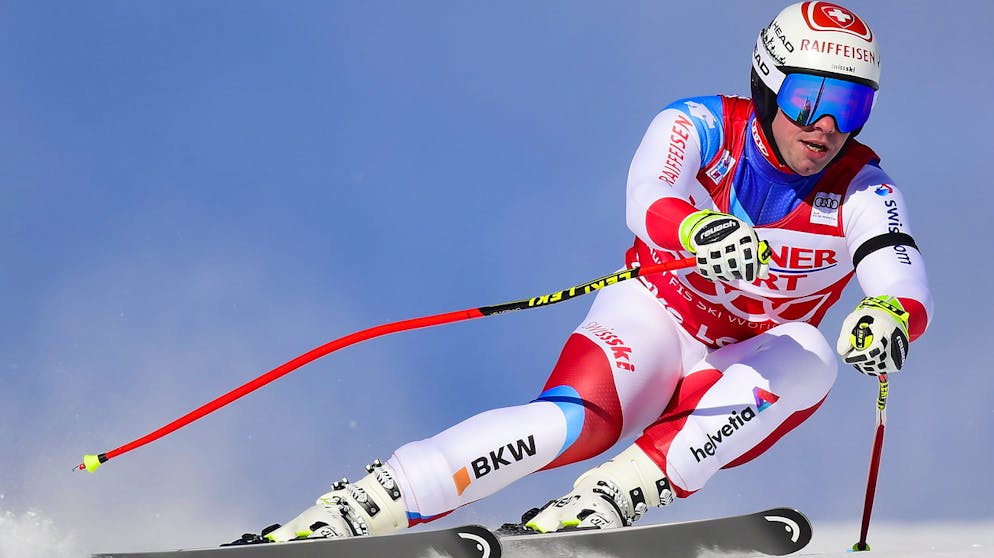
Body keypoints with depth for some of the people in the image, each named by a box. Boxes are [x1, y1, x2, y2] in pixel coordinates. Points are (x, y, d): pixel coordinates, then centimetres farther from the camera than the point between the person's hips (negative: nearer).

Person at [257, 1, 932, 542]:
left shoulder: (862, 190, -10)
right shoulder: (702, 126, -14)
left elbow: (908, 288, -25)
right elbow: (648, 202, -34)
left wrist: (889, 317, -51)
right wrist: (699, 231, -58)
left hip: (742, 398, 2)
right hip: (655, 325, -2)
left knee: (808, 356, -31)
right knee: (580, 419, -32)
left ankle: (614, 494, -37)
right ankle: (354, 507, -33)